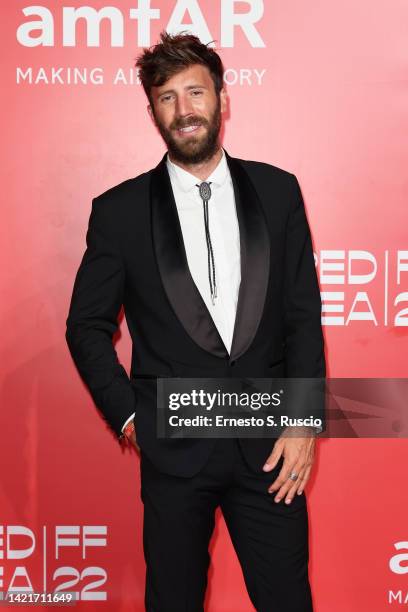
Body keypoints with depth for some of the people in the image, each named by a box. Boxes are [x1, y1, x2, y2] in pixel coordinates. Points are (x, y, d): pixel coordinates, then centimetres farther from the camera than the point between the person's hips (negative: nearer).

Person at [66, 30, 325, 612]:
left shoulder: (277, 191, 2)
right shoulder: (120, 210, -1)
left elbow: (305, 313, 3)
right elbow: (87, 326, 5)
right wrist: (128, 417, -2)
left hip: (270, 445, 1)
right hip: (174, 448, 0)